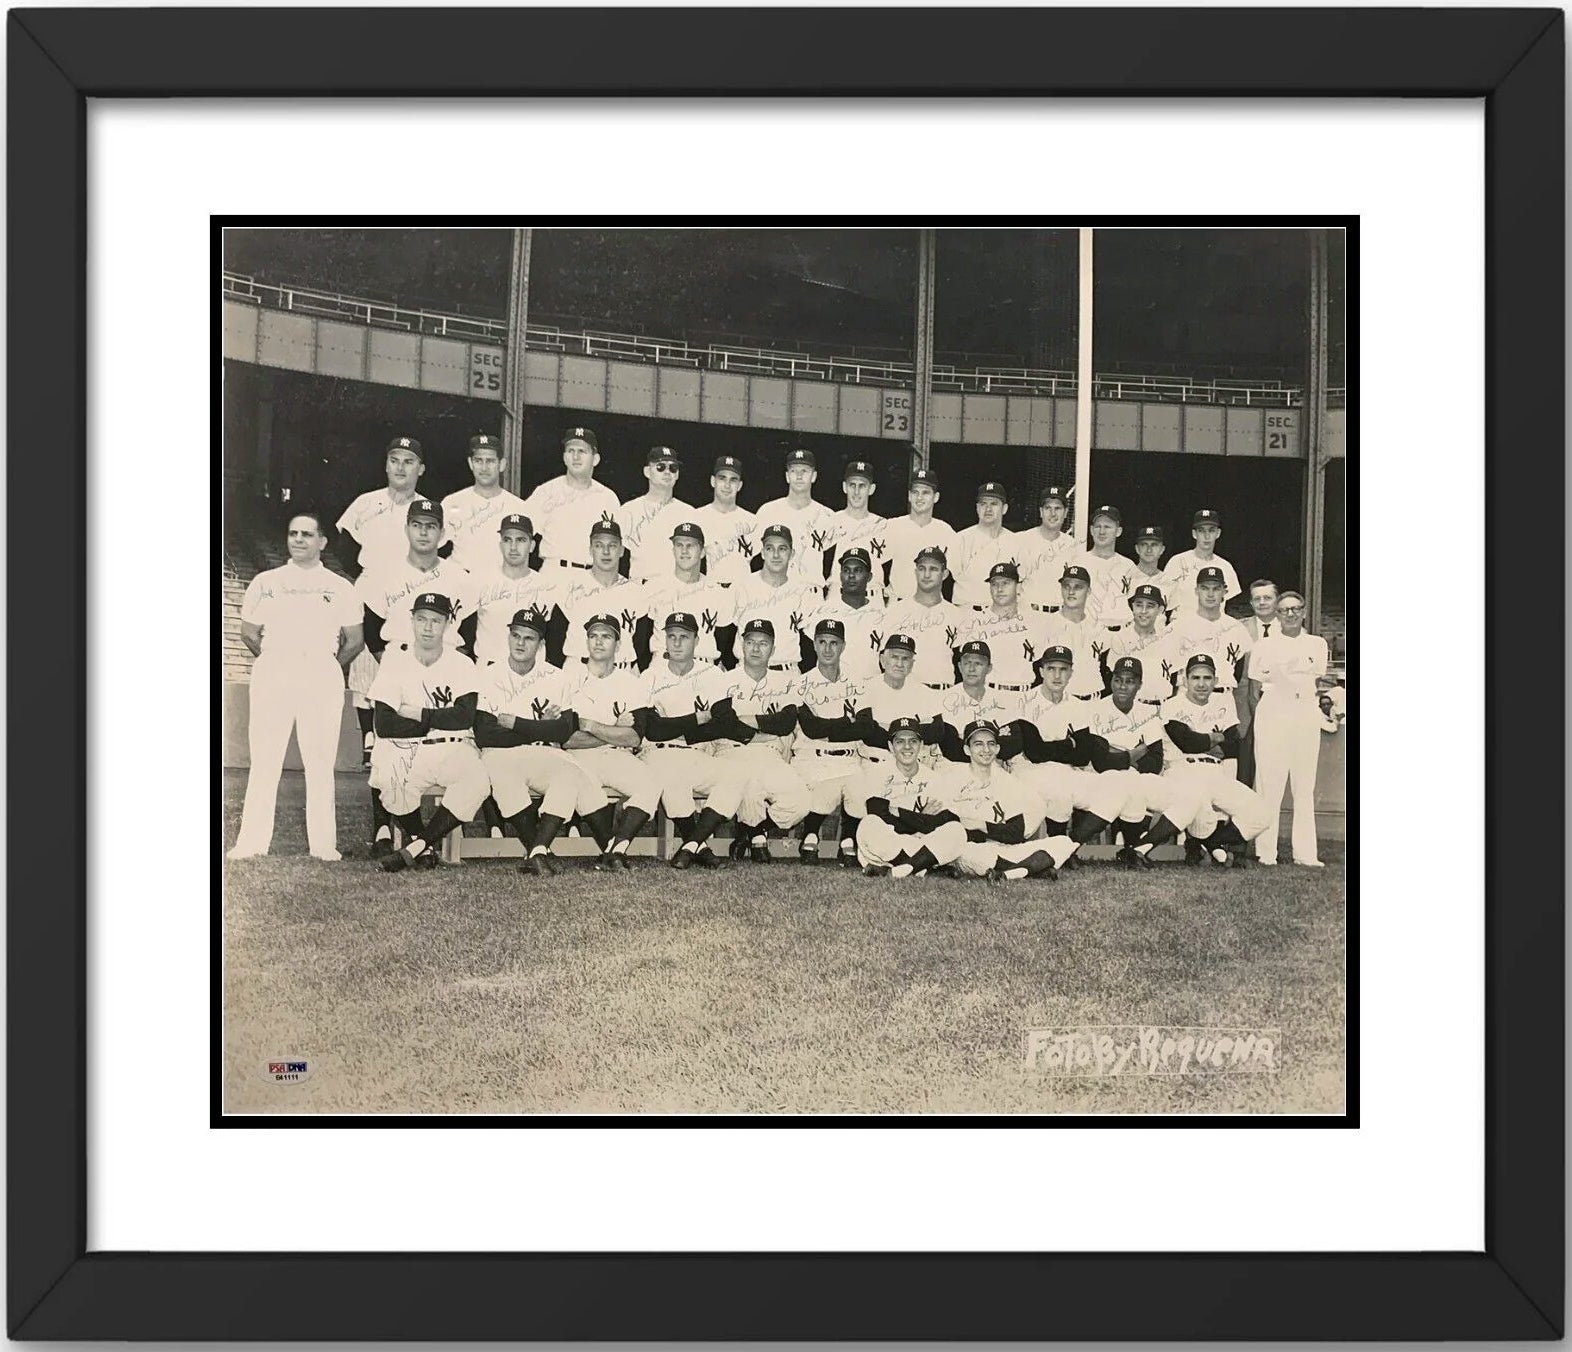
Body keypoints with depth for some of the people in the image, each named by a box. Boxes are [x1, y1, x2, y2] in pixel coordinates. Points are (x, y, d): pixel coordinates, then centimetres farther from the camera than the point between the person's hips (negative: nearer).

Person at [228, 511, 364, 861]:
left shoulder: (340, 588, 12)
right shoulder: (265, 582, 14)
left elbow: (355, 640, 13)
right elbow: (249, 632, 15)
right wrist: (273, 661, 14)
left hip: (322, 674, -1)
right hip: (272, 673, 1)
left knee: (320, 760, -2)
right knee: (264, 757, -3)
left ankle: (323, 844, 0)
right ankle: (252, 842, 0)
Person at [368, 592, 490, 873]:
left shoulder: (462, 664, 4)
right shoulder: (394, 661, 3)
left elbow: (465, 718, -12)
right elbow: (384, 726, -8)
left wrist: (416, 714, -11)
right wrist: (439, 720, -7)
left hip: (452, 749, 0)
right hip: (406, 751, 0)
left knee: (477, 780, -31)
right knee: (388, 778, -33)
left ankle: (416, 846, -17)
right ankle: (426, 844, -7)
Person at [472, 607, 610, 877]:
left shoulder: (555, 677, 9)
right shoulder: (489, 676, 5)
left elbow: (563, 731, -6)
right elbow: (484, 736, -8)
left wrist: (512, 723, -10)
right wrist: (539, 731, -7)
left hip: (544, 759, 1)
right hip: (501, 757, -1)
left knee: (570, 774, -31)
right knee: (500, 770, -36)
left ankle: (537, 853, -32)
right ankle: (540, 852, -24)